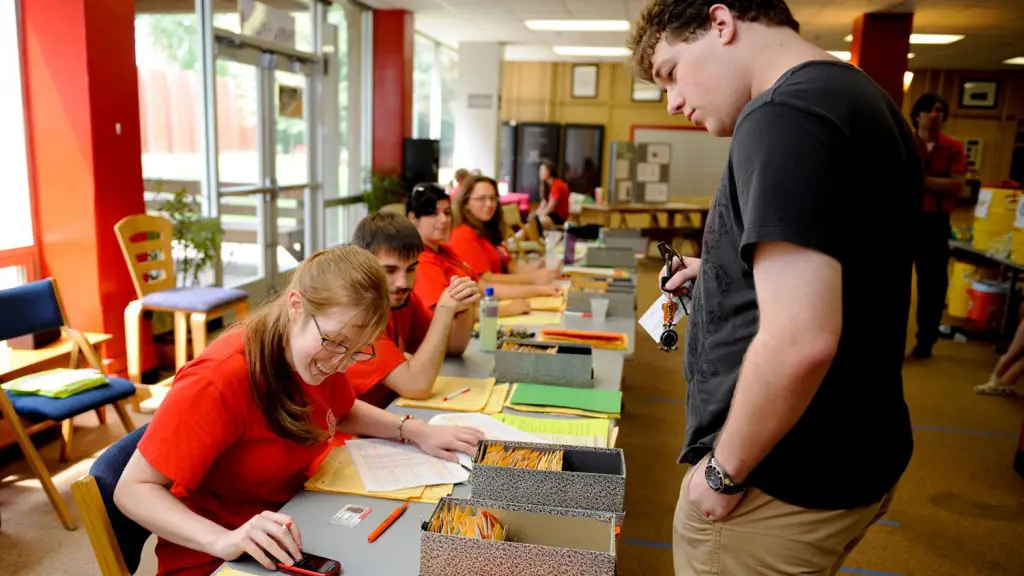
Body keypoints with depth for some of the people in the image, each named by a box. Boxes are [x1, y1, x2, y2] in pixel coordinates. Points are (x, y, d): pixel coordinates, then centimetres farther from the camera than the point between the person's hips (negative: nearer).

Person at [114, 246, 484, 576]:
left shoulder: (318, 354, -6)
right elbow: (133, 490, -20)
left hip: (292, 537, 6)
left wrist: (415, 431, -1)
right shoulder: (218, 382, -26)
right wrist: (223, 540, -34)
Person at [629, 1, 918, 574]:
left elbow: (799, 343, -32)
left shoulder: (784, 114, -22)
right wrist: (722, 273, 12)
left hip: (786, 483, -9)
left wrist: (724, 471, -17)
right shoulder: (865, 102, 9)